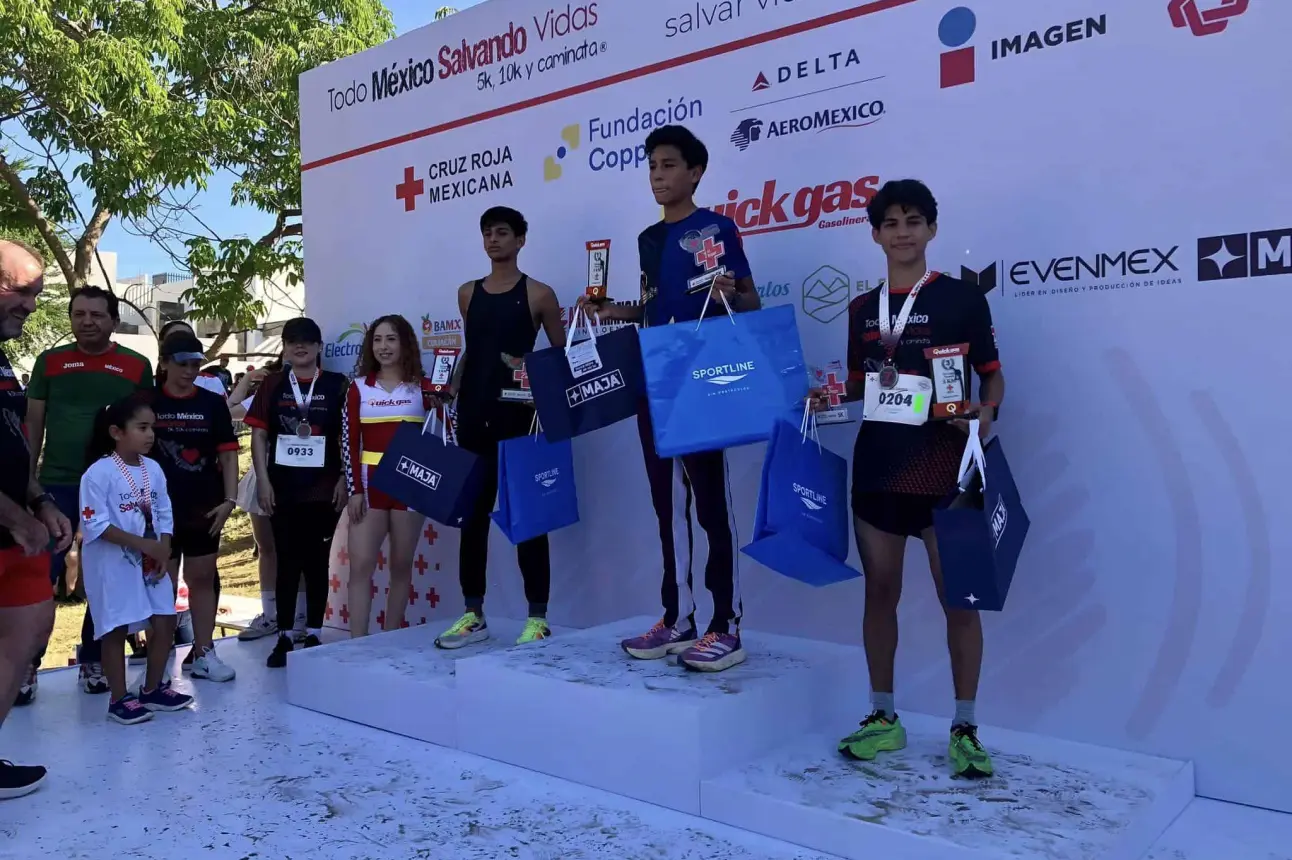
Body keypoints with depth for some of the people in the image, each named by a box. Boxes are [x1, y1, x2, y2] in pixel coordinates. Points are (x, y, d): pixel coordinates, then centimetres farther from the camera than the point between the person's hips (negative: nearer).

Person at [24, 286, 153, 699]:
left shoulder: (137, 367, 4)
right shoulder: (49, 361, 5)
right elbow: (33, 423, 8)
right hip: (57, 483, 0)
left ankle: (92, 659, 19)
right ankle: (27, 662, 11)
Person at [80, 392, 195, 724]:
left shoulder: (153, 469, 5)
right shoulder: (99, 472, -15)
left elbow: (164, 515, 7)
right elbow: (95, 524, -19)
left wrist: (163, 552, -8)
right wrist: (143, 544, -21)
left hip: (150, 561, 7)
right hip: (112, 563, -6)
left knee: (165, 623, 8)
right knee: (116, 629, 2)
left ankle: (152, 689, 24)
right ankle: (119, 699, 14)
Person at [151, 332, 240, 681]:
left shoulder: (213, 403, 4)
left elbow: (227, 454, 4)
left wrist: (229, 499, -4)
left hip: (204, 508, 2)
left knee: (202, 578, 9)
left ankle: (204, 653, 18)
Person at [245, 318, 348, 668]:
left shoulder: (337, 385, 1)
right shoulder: (271, 385, 5)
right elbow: (259, 434, 4)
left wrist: (343, 480, -5)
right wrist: (263, 481, -3)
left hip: (323, 489, -1)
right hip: (283, 489, 1)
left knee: (317, 562, 7)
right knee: (287, 561, 6)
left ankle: (313, 635, 16)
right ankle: (284, 636, 14)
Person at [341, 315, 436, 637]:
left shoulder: (422, 386, 5)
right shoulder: (359, 387, 6)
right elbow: (349, 442, 2)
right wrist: (354, 489, -6)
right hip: (370, 483, 0)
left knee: (401, 566, 7)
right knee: (360, 566, -5)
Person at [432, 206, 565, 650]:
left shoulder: (538, 294, 0)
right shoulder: (468, 293, 14)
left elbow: (562, 354, 3)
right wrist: (452, 386, 10)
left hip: (519, 416, -5)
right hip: (473, 416, 5)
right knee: (472, 513, 8)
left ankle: (538, 618, 6)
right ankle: (473, 615, 18)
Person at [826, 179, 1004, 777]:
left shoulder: (961, 299, 0)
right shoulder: (862, 310, 13)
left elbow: (993, 376, 2)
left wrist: (984, 412, -18)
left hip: (943, 464, -4)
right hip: (877, 463, 4)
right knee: (880, 591, 8)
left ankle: (964, 728, 12)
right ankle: (883, 717, 20)